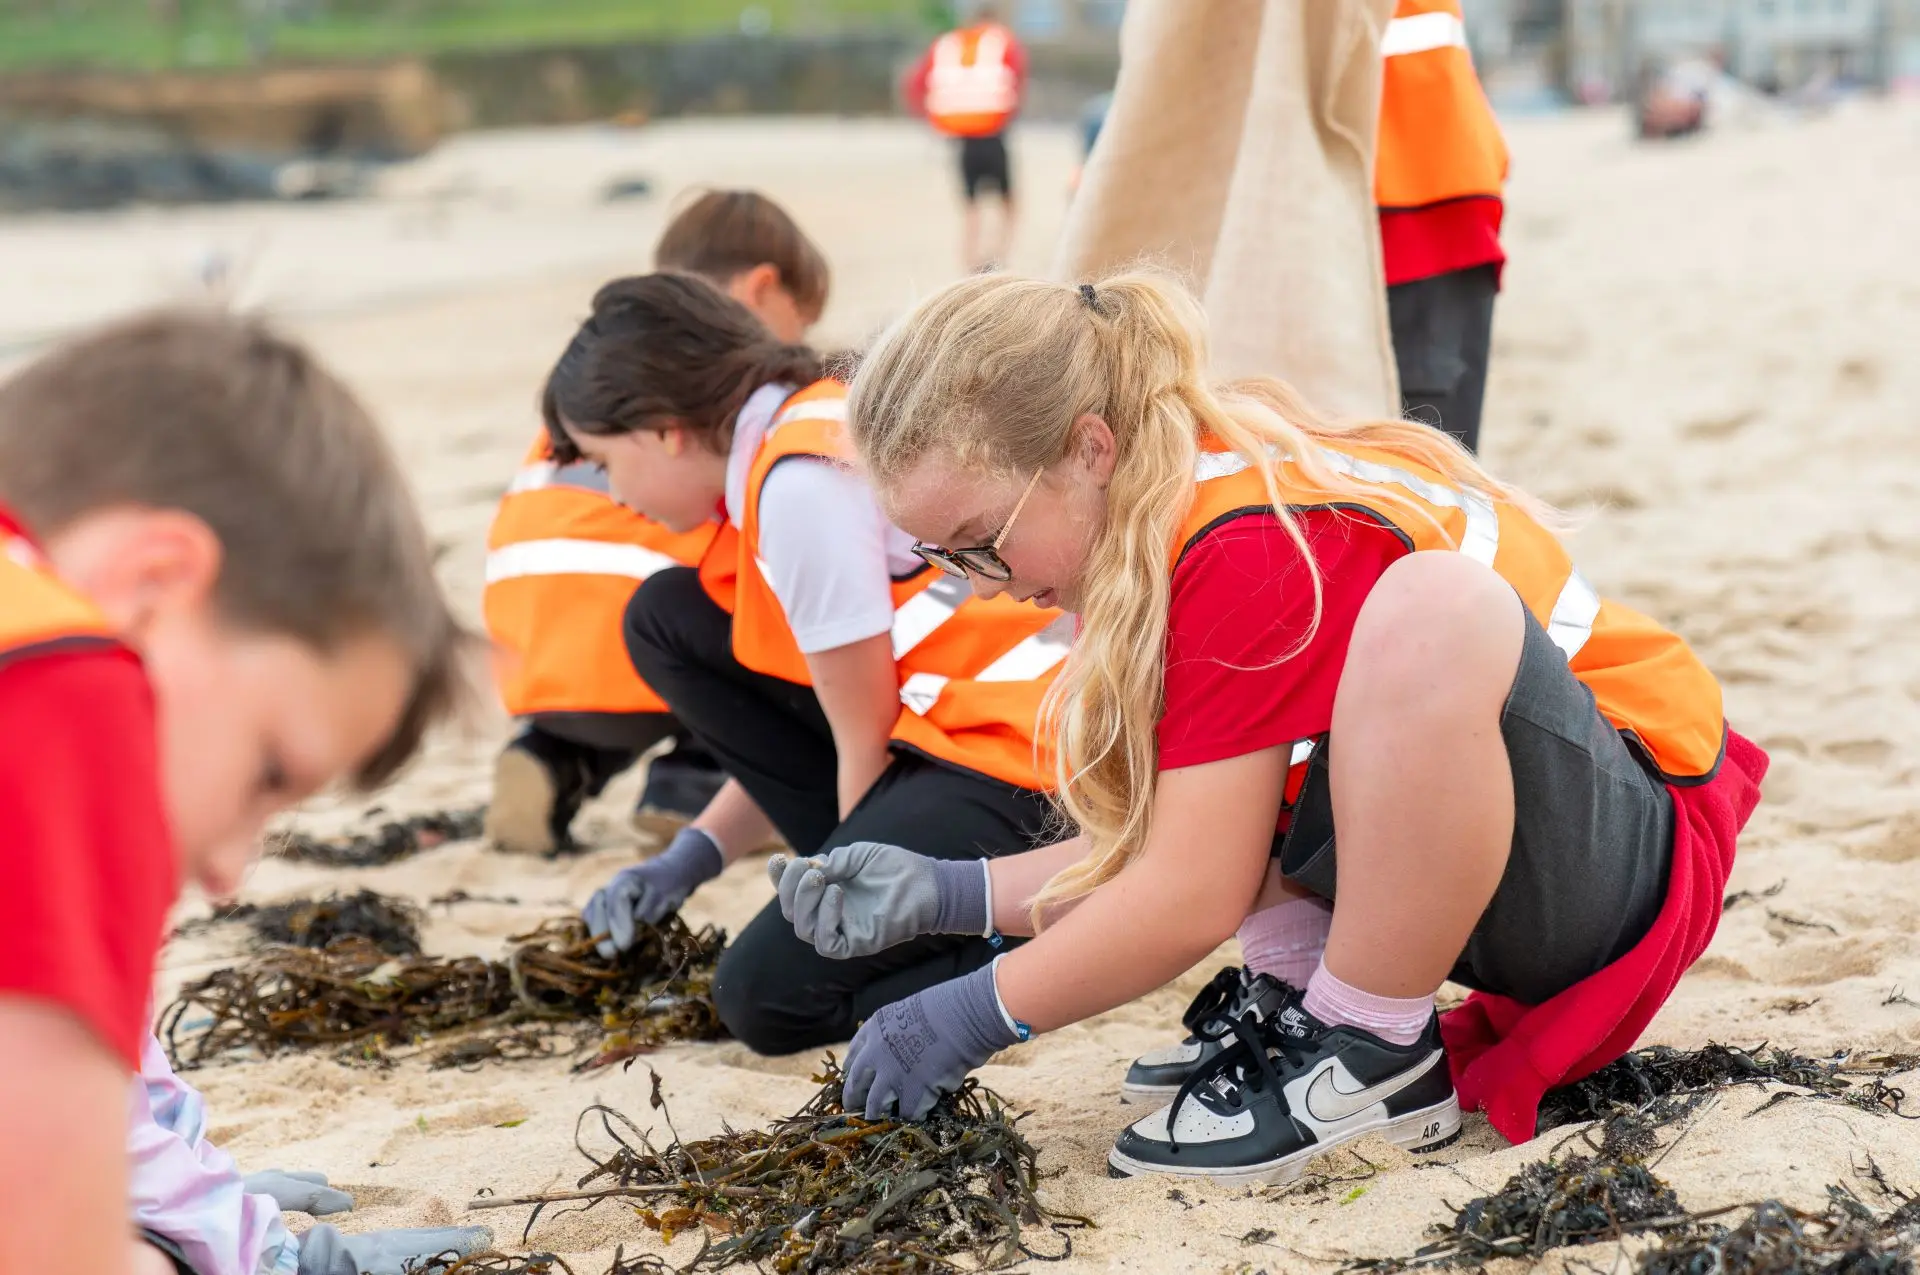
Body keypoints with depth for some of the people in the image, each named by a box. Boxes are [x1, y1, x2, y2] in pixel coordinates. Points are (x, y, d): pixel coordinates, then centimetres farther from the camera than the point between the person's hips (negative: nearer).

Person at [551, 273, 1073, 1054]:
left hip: (1020, 764, -10)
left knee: (767, 997, -14)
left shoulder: (801, 482, -18)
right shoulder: (808, 428, 12)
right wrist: (691, 857, 17)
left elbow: (866, 745, -11)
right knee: (665, 621, 11)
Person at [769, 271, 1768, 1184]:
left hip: (1630, 853, -9)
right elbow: (1173, 851, 5)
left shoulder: (1245, 548, -26)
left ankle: (1374, 1059, -20)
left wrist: (974, 1015, -13)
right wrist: (943, 893, -3)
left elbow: (1192, 898, -24)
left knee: (1433, 605, -39)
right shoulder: (1150, 521, 2)